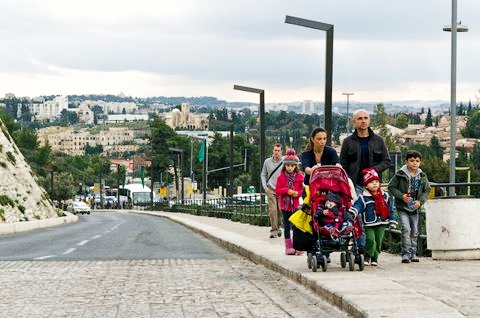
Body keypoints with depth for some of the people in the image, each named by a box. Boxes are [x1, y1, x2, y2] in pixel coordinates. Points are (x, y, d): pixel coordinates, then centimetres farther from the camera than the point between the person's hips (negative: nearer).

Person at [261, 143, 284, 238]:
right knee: (273, 210, -10)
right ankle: (274, 230, -9)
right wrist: (265, 187, 2)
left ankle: (278, 227, 25)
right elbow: (263, 175, 13)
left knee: (280, 210, 6)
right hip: (271, 189, 0)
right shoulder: (267, 162, 4)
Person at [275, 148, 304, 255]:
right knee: (287, 226, 5)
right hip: (285, 204, 0)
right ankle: (288, 247, 7)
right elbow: (277, 190, -3)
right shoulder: (281, 177, -1)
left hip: (295, 204, 0)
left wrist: (297, 193, -15)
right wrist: (287, 191, -18)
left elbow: (302, 189, 5)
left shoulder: (299, 177, 1)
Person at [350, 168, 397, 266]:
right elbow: (357, 206, -19)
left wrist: (392, 222, 11)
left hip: (381, 224, 3)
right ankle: (367, 257, 0)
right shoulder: (363, 197, -5)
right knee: (370, 240, -15)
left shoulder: (385, 196, 7)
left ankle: (374, 258, 19)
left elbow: (390, 210, 13)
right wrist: (352, 212, -39)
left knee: (378, 241, 5)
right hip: (369, 225, -3)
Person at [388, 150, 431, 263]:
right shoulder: (400, 174, -7)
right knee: (406, 229, -15)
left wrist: (420, 201, -7)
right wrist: (401, 196, -17)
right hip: (402, 207, -4)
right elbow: (391, 187, -3)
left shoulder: (422, 176, 3)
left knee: (414, 231, 9)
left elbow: (427, 190, 9)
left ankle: (413, 253, 20)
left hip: (414, 207, 4)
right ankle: (405, 253, -11)